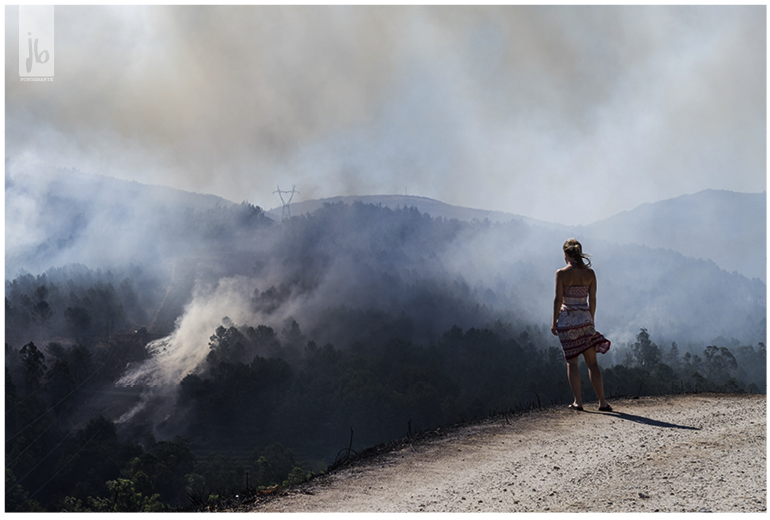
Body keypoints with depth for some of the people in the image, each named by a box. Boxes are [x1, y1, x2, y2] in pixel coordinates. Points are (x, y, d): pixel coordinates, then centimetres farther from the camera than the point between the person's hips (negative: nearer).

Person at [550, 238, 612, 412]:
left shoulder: (561, 273, -9)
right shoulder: (590, 273, 1)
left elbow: (558, 299, -10)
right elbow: (592, 299, 5)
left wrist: (554, 321, -1)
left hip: (567, 319, -2)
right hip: (585, 319, 3)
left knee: (572, 361, 7)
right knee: (592, 362, 6)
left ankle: (577, 401, 7)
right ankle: (602, 401, 2)